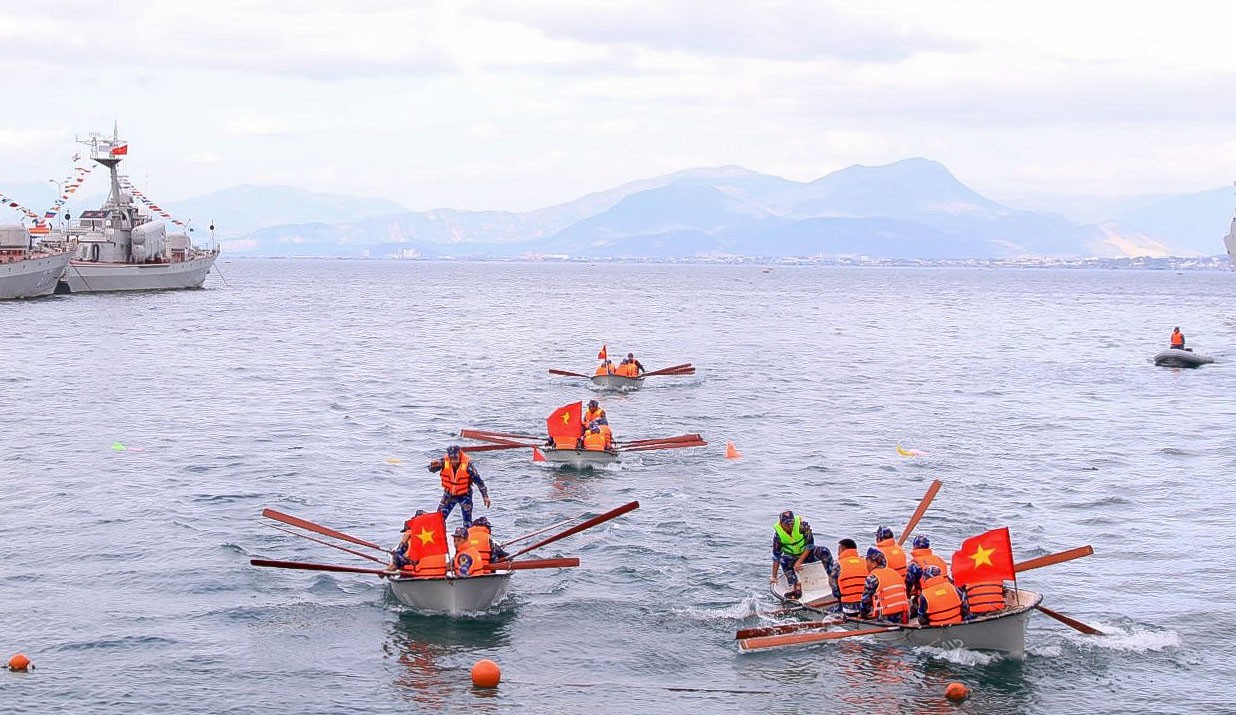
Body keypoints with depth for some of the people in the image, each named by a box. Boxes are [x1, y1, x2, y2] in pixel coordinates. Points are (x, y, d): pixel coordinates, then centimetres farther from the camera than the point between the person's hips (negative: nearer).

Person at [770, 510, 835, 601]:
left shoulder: (802, 525, -21)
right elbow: (776, 556, -14)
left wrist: (799, 561, -25)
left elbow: (810, 545, -18)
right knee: (784, 560, -33)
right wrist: (774, 577, -18)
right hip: (792, 557, 0)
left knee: (824, 551, -27)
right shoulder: (778, 533, -17)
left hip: (807, 554, 0)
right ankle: (795, 587, -44)